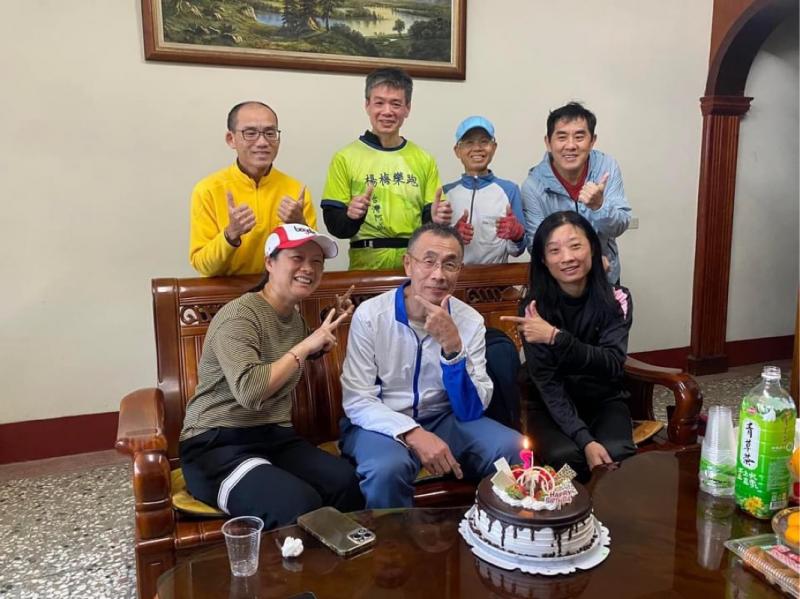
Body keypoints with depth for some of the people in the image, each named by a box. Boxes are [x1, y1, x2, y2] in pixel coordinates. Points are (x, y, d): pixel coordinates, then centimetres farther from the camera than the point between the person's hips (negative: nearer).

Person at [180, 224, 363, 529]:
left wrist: (324, 337, 21)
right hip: (217, 444, -7)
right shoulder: (239, 315, -13)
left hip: (276, 437, 7)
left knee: (347, 484, -23)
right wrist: (305, 346, -18)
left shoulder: (295, 318, 13)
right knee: (300, 505, -33)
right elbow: (250, 391, -27)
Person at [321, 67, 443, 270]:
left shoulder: (424, 160, 10)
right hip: (366, 265, -4)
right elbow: (333, 224, 0)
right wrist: (351, 216, -19)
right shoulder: (345, 158, 2)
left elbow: (430, 219, 12)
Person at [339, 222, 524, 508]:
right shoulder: (370, 314, -13)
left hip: (443, 420, 3)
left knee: (515, 450, -18)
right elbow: (356, 401, -15)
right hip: (382, 422, -3)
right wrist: (413, 433, -30)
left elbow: (471, 411, -12)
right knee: (388, 468, -35)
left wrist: (452, 346, -27)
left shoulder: (470, 321, -6)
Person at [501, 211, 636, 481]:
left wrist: (556, 337, -35)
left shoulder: (616, 299, -10)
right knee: (565, 456, -30)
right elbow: (546, 383, -17)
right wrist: (585, 439, -28)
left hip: (604, 400, 1)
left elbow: (612, 365, -22)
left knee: (617, 453, -28)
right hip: (552, 406, -1)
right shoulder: (535, 308, -14)